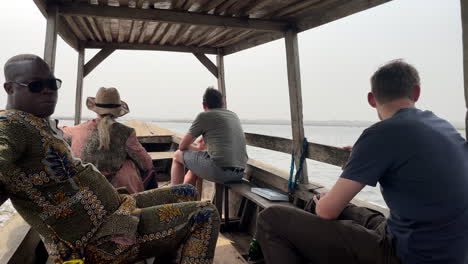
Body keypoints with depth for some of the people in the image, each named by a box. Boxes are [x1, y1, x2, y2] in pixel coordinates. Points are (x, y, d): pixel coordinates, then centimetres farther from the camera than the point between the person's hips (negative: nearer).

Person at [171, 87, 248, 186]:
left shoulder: (204, 116, 2)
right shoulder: (234, 116, 20)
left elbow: (182, 146, 9)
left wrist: (197, 150, 27)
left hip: (219, 170, -7)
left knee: (178, 155, 17)